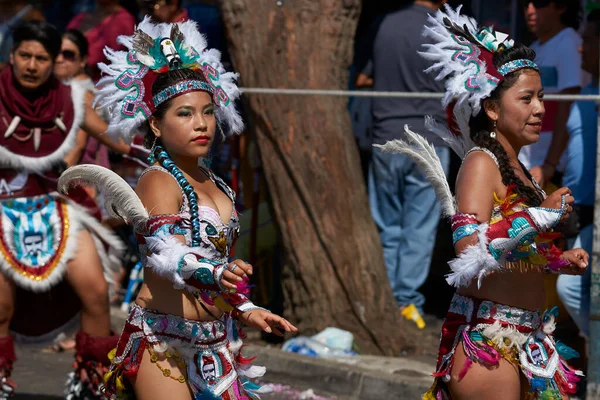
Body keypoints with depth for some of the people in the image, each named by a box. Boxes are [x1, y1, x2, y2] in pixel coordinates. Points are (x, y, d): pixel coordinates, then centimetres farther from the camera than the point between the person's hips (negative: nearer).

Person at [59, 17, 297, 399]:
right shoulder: (158, 182, -13)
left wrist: (247, 310, 24)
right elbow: (168, 256, -30)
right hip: (165, 344, -8)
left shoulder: (216, 185, 12)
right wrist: (216, 273, -48)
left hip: (215, 342, 8)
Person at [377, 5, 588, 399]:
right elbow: (471, 253, -25)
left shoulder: (517, 169, 13)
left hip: (526, 344, 8)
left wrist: (559, 262, 7)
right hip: (487, 340, -8)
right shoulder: (481, 162, -11)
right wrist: (544, 215, -19)